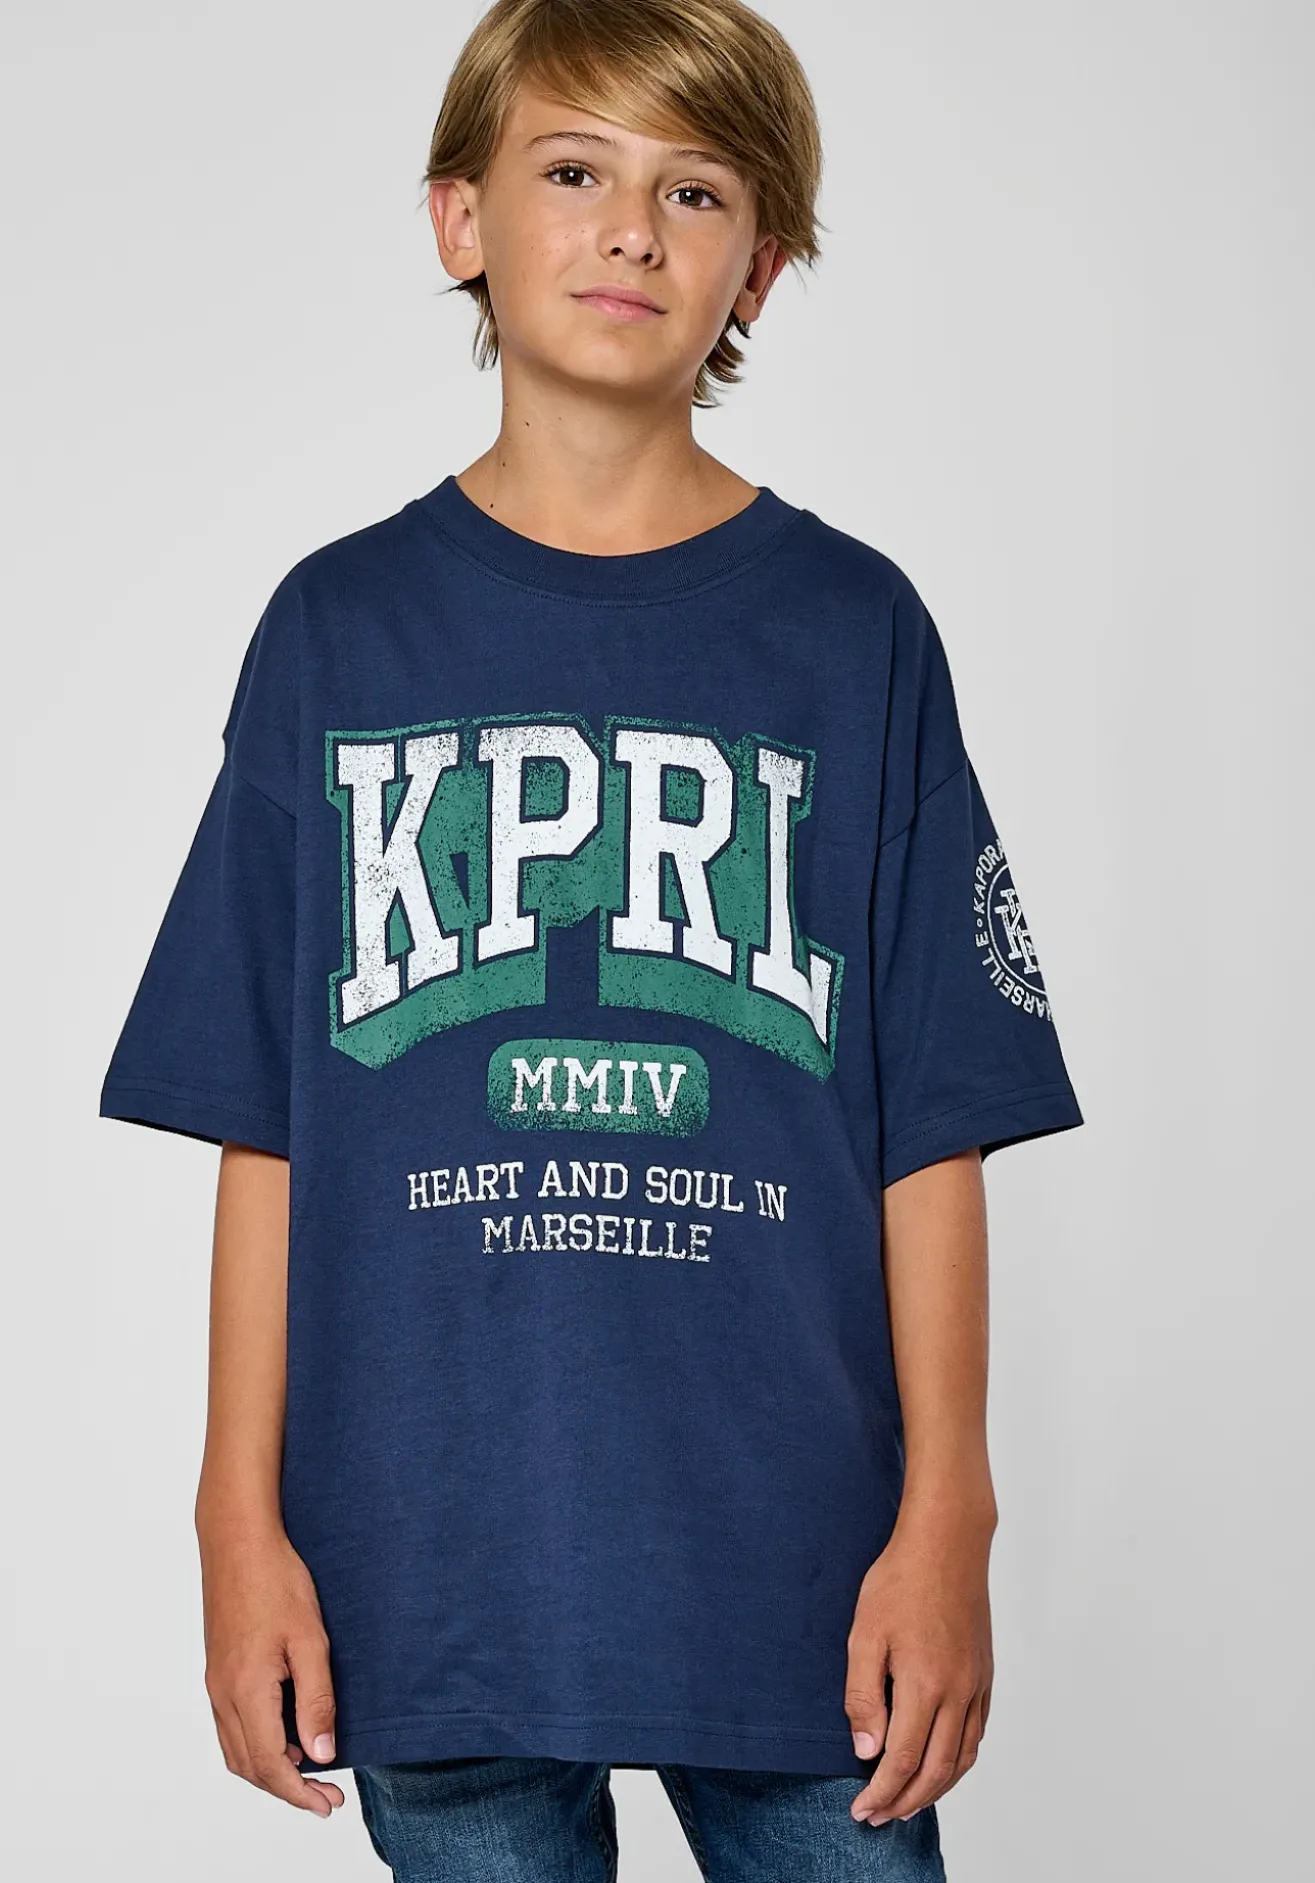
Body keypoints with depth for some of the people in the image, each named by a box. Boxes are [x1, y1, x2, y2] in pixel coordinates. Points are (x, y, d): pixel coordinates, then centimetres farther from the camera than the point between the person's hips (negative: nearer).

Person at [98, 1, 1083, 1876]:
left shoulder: (855, 632, 3)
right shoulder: (340, 630, 5)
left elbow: (932, 1134, 2)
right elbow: (268, 1132, 4)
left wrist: (946, 1515, -2)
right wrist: (244, 1514, 1)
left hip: (793, 1575, 0)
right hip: (433, 1572, 1)